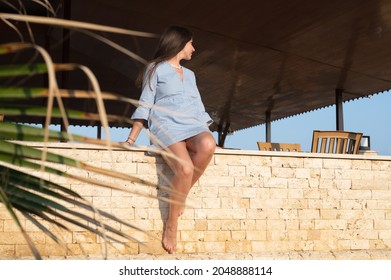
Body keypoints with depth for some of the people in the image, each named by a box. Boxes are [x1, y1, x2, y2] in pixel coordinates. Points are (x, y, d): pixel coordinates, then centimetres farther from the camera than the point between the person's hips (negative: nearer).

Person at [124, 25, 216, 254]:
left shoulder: (190, 74, 27)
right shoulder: (156, 69, 10)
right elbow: (145, 105, 5)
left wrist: (208, 133, 10)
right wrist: (131, 139, -4)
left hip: (192, 126, 5)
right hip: (166, 126, -5)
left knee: (208, 145, -35)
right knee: (186, 169, -34)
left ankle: (182, 196, -18)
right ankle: (172, 225, -19)